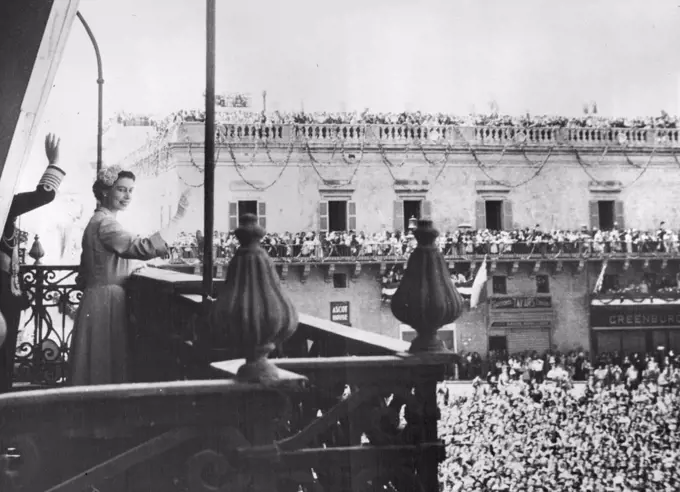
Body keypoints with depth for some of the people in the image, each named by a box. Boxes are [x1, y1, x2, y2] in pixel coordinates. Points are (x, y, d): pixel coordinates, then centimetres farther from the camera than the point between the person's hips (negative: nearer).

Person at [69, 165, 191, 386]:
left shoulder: (98, 221, 16)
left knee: (97, 372, 13)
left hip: (98, 301, 10)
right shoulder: (105, 223, -16)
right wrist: (178, 218, -31)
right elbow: (145, 247, -30)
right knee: (107, 370, -4)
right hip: (106, 304, -10)